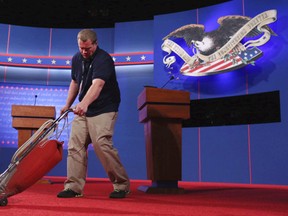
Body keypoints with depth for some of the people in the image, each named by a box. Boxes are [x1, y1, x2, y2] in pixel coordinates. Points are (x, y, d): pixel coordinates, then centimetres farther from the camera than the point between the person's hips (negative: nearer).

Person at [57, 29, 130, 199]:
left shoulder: (103, 59, -20)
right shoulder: (77, 58, 6)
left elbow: (97, 85, -37)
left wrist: (84, 103, -52)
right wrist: (68, 105, 17)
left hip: (103, 110, -7)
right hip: (82, 110, 7)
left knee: (102, 144, -17)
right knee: (75, 145, -1)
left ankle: (122, 185, -1)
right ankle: (74, 187, 7)